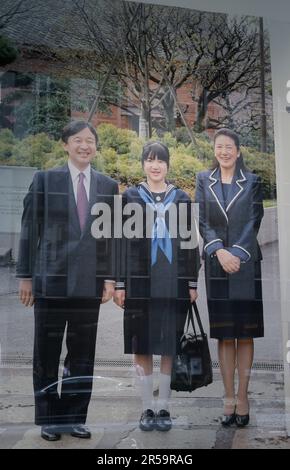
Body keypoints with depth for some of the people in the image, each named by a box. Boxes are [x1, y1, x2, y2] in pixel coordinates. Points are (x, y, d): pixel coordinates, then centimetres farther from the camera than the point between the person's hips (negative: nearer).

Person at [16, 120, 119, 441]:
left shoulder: (108, 186, 9)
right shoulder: (45, 180, 3)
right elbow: (30, 229, 2)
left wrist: (110, 277, 2)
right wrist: (25, 275, -2)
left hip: (89, 282, 2)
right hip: (51, 279, -2)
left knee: (83, 356, 9)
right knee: (46, 354, 7)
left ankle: (75, 418, 22)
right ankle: (49, 419, 21)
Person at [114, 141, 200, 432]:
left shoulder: (181, 199, 10)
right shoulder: (131, 197, 7)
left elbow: (190, 242, 9)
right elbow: (122, 240, 4)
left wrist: (192, 283, 3)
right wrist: (120, 283, -2)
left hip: (174, 282, 1)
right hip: (140, 282, -1)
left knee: (170, 346, 4)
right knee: (141, 346, 3)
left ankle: (163, 406, 16)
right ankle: (147, 407, 15)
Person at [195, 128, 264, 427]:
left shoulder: (252, 182, 6)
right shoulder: (204, 180, 10)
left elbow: (253, 222, -1)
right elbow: (202, 222, 3)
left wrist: (237, 253, -13)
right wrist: (219, 251, -11)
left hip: (246, 264, -1)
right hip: (216, 265, 1)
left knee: (245, 334, 3)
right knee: (224, 335, 5)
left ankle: (242, 397, 11)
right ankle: (229, 398, 13)